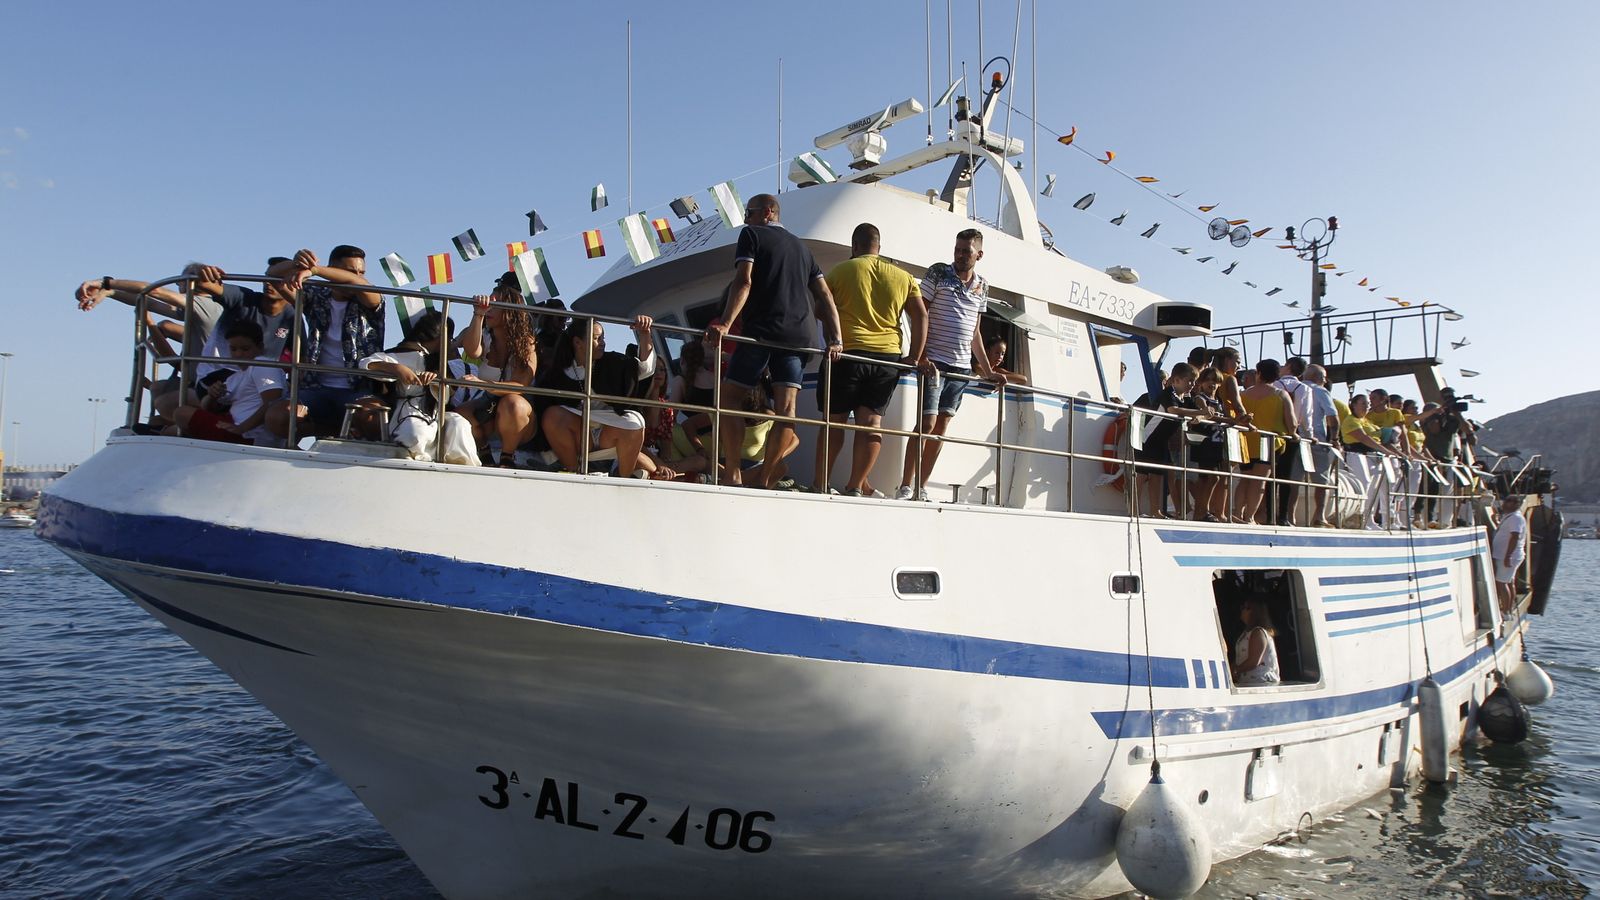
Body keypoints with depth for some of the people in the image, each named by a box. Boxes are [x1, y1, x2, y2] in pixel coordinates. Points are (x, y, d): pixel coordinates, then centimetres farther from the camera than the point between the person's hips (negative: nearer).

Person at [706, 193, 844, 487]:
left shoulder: (752, 235, 8)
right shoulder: (801, 247, 25)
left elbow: (743, 282, -9)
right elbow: (824, 295, 15)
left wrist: (725, 324, -19)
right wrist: (835, 339, 9)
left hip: (760, 332, -5)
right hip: (798, 337, 5)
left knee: (729, 398, 2)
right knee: (786, 409, -1)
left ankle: (733, 474, -5)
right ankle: (765, 479, -5)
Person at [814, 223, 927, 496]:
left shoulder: (841, 271, 5)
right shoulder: (903, 276, 13)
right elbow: (921, 315, 5)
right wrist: (914, 357, 5)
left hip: (847, 354, -2)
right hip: (888, 357, 3)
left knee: (834, 421, 4)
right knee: (871, 422, 2)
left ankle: (820, 486, 6)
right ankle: (854, 487, -2)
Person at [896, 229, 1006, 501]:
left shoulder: (982, 286, 13)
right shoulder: (938, 272, -2)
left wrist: (988, 371, 16)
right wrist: (921, 356, -17)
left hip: (961, 365, 5)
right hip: (934, 361, -5)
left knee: (942, 424, 5)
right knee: (927, 422, -11)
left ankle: (922, 489, 9)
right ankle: (905, 488, -7)